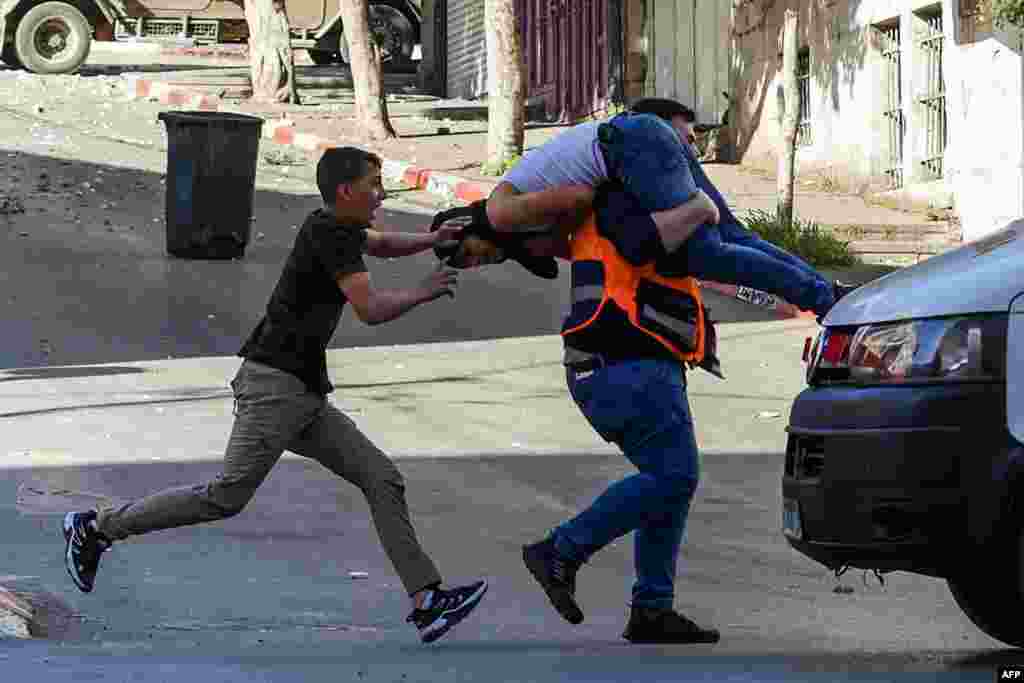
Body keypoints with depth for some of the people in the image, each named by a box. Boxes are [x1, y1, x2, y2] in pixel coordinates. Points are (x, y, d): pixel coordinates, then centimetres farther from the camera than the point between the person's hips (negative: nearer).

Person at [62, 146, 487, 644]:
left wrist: (432, 239, 17)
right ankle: (96, 527, 0)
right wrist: (424, 292, -6)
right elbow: (371, 309, -21)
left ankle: (427, 602, -3)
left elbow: (383, 244, 35)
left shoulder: (336, 228, 15)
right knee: (227, 497, -11)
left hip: (305, 396, 10)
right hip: (273, 383, -10)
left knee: (382, 479, 2)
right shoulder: (329, 235, -13)